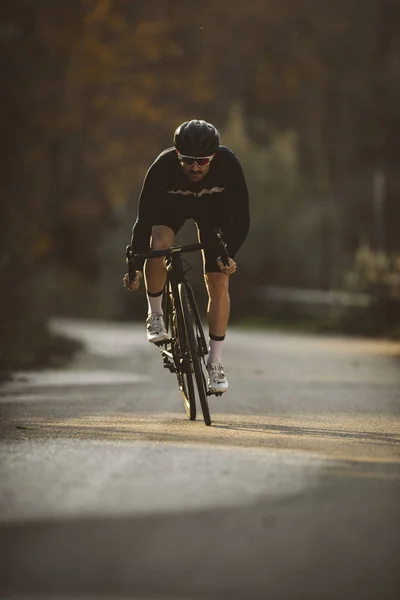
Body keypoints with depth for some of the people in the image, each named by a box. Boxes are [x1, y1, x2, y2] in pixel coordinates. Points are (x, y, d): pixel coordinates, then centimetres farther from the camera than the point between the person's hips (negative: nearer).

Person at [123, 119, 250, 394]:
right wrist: (135, 266, -33)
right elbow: (144, 218, -30)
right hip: (172, 203, 0)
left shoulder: (228, 164, -36)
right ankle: (155, 315, -7)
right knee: (157, 246, -31)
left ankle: (215, 362, 3)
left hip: (214, 206, 1)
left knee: (219, 282, -7)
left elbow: (241, 216, -27)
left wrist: (229, 254, -38)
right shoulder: (163, 167, -37)